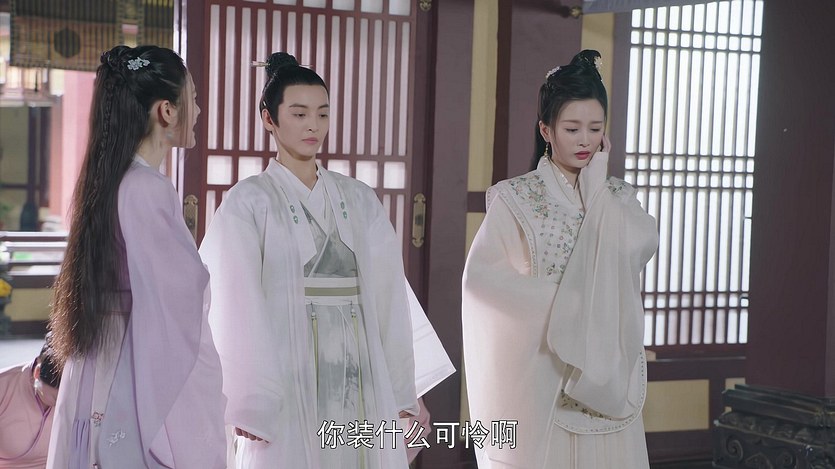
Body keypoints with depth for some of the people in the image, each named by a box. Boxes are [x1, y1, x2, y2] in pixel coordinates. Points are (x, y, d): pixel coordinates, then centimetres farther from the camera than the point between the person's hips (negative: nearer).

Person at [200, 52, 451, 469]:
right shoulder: (248, 203, 0)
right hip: (289, 384, -3)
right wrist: (251, 404, -9)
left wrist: (400, 389, 3)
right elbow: (238, 308, -5)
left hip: (361, 385, 3)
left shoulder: (359, 200, 10)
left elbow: (389, 296, 7)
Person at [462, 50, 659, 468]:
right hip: (538, 367, -3)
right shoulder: (515, 198, 0)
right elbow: (480, 276, -10)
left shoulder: (616, 196, 10)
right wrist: (560, 300, -12)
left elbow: (640, 245, -11)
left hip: (603, 372, 3)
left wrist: (597, 182, -3)